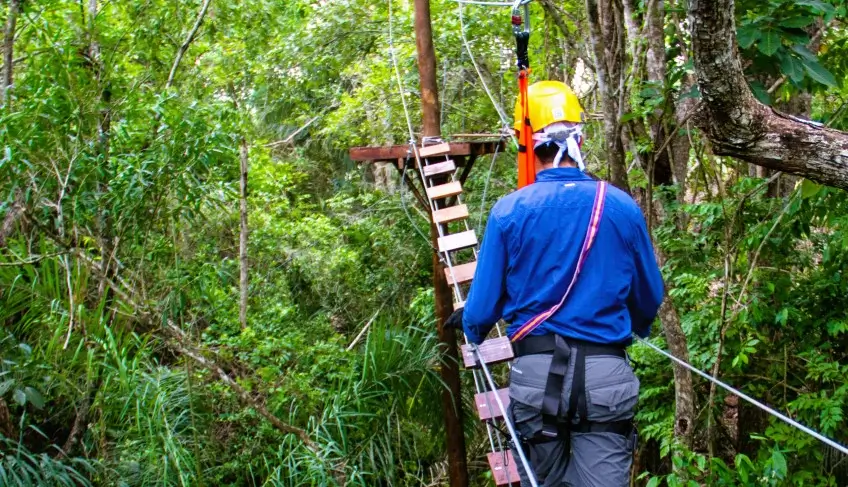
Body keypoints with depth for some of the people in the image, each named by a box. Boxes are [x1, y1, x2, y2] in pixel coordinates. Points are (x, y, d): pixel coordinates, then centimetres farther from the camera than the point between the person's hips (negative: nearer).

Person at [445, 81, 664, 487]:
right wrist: (637, 327, 35)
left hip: (536, 375, 0)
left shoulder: (508, 211, -6)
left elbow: (483, 305, -1)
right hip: (605, 376, 0)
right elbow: (649, 298, 11)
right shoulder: (622, 207, -2)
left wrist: (470, 325, 24)